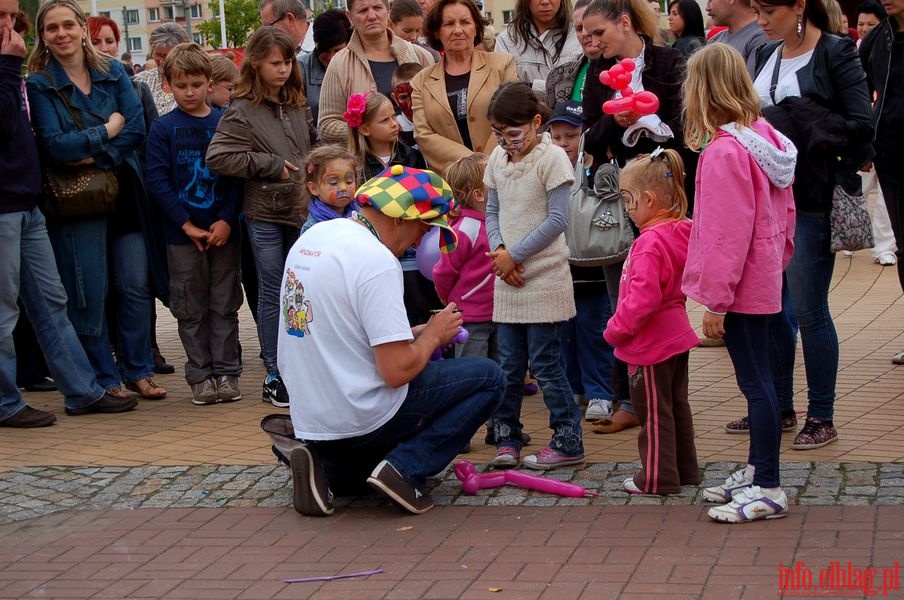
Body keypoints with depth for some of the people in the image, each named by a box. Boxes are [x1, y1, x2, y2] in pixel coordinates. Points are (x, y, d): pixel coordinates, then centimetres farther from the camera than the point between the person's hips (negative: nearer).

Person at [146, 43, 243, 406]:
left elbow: (237, 174, 1)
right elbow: (158, 181, -5)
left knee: (224, 305, 6)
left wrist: (227, 220, -10)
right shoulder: (163, 129, 0)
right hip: (183, 235, -1)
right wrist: (187, 224, -11)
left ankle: (226, 373, 13)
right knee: (191, 309, 5)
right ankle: (200, 375, 13)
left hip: (223, 231, 1)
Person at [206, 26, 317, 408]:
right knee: (272, 296, 1)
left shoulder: (297, 105, 9)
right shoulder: (242, 111, -9)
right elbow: (217, 157, -17)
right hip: (265, 214, -5)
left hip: (301, 209, 5)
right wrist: (271, 165, -15)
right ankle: (274, 377, 8)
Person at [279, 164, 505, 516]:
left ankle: (330, 469, 9)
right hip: (360, 417, -9)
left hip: (308, 417, 9)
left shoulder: (313, 237, 7)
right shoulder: (377, 262, -21)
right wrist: (433, 335, -3)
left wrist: (414, 334, 11)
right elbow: (397, 371, -23)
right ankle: (405, 470, -6)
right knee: (488, 377, 1)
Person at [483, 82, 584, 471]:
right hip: (507, 278, 6)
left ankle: (568, 442, 6)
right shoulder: (498, 158, 10)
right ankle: (506, 440, 17)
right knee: (509, 366, 9)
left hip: (544, 278, -6)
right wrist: (498, 250, -4)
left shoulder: (551, 158, -10)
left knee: (545, 365, -3)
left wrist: (514, 254, -13)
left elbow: (557, 219, -14)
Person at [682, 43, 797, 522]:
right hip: (766, 280, 9)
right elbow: (785, 212, 14)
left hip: (741, 287, -9)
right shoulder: (766, 138, 7)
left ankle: (768, 490, 1)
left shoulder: (724, 151, -20)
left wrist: (715, 301, -17)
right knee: (761, 379, 17)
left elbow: (727, 233, -21)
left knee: (756, 383, -4)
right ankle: (756, 470, 28)